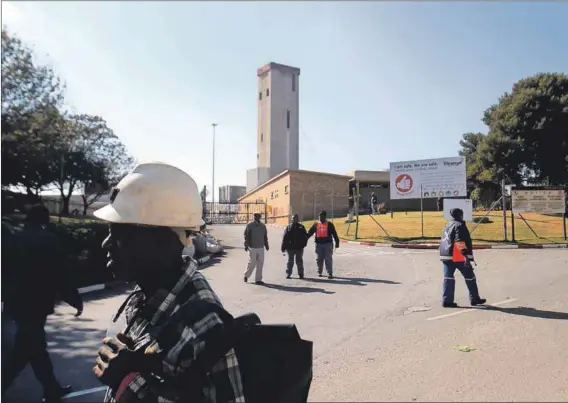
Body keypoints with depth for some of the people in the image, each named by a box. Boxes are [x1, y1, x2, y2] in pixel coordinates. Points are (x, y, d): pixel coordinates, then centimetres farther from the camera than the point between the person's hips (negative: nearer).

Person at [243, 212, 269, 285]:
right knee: (252, 263, -1)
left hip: (261, 248, 5)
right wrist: (246, 245, -10)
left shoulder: (263, 226, 10)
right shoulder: (249, 225, -4)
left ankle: (258, 279, 12)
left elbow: (265, 237, 16)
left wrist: (266, 245, 14)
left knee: (260, 264, 4)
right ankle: (246, 275, 23)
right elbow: (246, 236, -5)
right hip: (252, 248, -5)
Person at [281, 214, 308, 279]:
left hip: (299, 247, 0)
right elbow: (284, 238, 4)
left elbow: (305, 236, 4)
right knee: (290, 261, 5)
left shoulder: (301, 227, 5)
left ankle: (301, 274, 14)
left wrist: (303, 244, -10)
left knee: (299, 261, 6)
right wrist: (283, 247, 0)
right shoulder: (288, 227, 6)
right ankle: (288, 274, 12)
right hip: (290, 247, 0)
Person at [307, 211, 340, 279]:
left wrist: (337, 242, 0)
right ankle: (319, 272, 23)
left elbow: (334, 234, 3)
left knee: (328, 259, -5)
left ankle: (330, 273, -2)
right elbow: (310, 233, 8)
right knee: (319, 259, 9)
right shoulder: (316, 224, 9)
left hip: (328, 243, -3)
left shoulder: (329, 224, 2)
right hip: (318, 244, 3)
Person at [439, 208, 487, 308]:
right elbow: (460, 241, -20)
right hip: (458, 257, -7)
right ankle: (474, 299, 16)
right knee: (470, 277, 8)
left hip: (446, 255, 8)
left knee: (448, 278, 4)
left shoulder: (447, 226, 18)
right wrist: (465, 253, -24)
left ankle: (447, 301, 0)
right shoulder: (459, 225, -8)